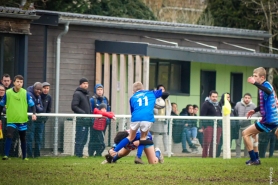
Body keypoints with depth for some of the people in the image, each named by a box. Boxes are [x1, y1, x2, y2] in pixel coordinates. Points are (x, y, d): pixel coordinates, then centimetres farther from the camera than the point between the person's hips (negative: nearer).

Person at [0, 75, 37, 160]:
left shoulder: (25, 93, -4)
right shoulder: (8, 93, -4)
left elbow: (32, 104, 0)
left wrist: (34, 113, -18)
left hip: (22, 120, 1)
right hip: (11, 120, -1)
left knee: (23, 139, 12)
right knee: (9, 136, -19)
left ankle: (24, 156, 24)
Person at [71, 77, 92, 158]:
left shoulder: (87, 94, 21)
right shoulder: (77, 94, -6)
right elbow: (74, 106, -15)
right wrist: (83, 112, -20)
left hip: (87, 120, 9)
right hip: (80, 120, -9)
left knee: (84, 139, 11)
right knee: (79, 139, -8)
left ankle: (80, 154, 16)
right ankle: (78, 154, -6)